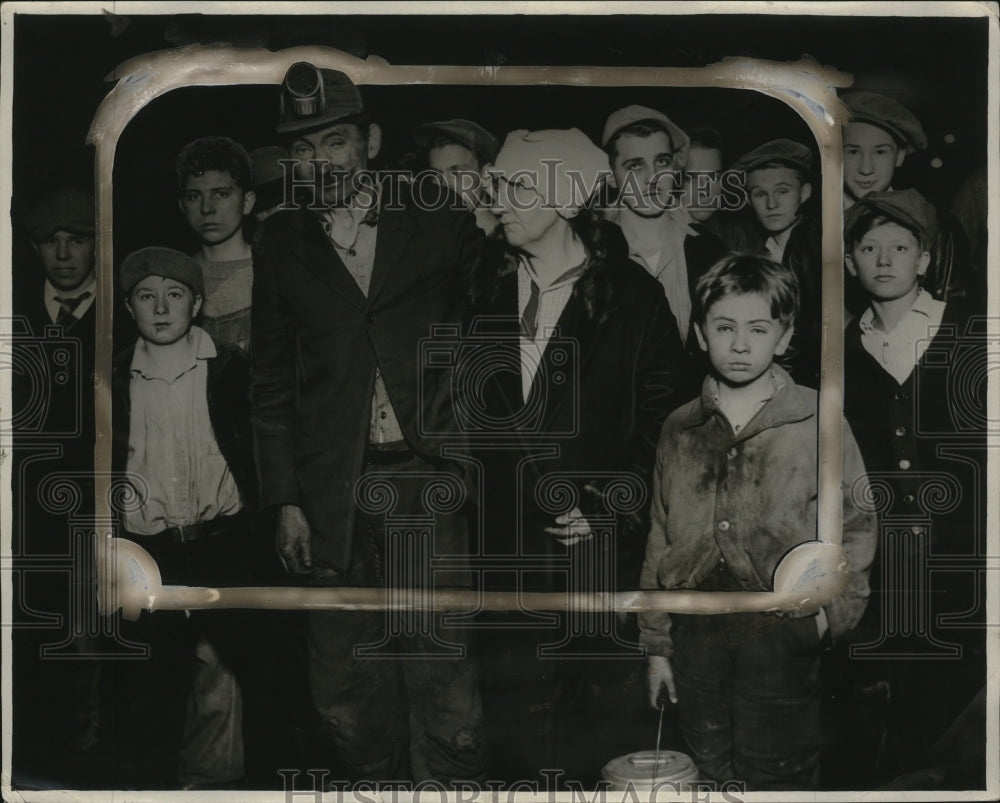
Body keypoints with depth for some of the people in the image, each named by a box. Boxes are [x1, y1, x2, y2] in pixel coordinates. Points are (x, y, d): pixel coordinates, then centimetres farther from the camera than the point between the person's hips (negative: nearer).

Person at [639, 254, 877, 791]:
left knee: (776, 783, 2)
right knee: (711, 781, 11)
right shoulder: (679, 430, 11)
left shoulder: (817, 423, 0)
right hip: (695, 639, 3)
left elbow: (856, 527, 2)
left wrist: (835, 606, -13)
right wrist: (657, 644, 13)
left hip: (781, 637, -3)